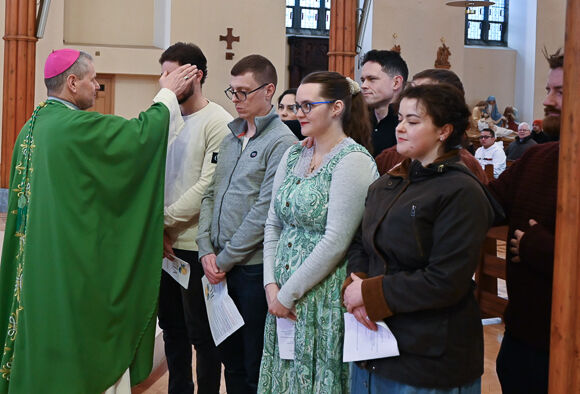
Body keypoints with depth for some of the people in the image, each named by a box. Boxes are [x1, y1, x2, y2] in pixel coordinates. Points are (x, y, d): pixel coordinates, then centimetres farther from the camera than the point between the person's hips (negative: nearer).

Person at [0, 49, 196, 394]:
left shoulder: (32, 127, 10)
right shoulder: (77, 126, -19)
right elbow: (141, 133, -15)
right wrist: (169, 94, 0)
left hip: (38, 262, 9)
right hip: (77, 263, -9)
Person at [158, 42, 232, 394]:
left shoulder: (218, 122, -9)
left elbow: (208, 186, -16)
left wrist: (165, 218, -13)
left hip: (196, 244, -7)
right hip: (164, 243, 7)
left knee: (201, 332, 2)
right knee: (172, 328, 16)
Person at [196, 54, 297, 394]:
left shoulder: (282, 143, -10)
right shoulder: (231, 137, 12)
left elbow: (264, 212, -15)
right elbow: (211, 195, 12)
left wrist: (226, 259, -12)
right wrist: (207, 250, -1)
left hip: (254, 267, -6)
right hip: (220, 265, 7)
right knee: (229, 356, 16)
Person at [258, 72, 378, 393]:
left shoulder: (353, 161, -14)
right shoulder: (293, 156, 9)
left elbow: (336, 242, -19)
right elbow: (273, 225, 11)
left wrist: (287, 294, -14)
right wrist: (271, 285, -1)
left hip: (325, 297, -7)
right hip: (282, 296, 7)